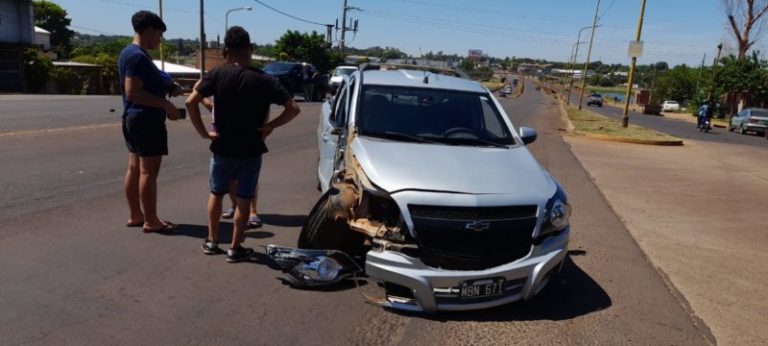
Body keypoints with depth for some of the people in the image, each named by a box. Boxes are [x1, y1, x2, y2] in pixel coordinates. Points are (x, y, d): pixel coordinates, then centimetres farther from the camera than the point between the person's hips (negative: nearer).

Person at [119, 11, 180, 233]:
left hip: (134, 118, 11)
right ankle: (151, 220, 1)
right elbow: (133, 92, -24)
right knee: (149, 171, -5)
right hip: (146, 119, -11)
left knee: (134, 168, 12)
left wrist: (165, 85, 14)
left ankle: (135, 215, 20)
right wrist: (165, 105, -22)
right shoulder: (138, 56, -17)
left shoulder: (129, 53, 15)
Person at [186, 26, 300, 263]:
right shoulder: (264, 80, -7)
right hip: (251, 150, -1)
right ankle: (235, 249, 14)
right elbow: (293, 109, -11)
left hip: (222, 148, 1)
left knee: (216, 193, 20)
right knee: (244, 199, 8)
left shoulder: (218, 74, -6)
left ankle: (212, 241, 28)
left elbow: (191, 102, -13)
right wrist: (270, 126, -4)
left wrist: (203, 132, -5)